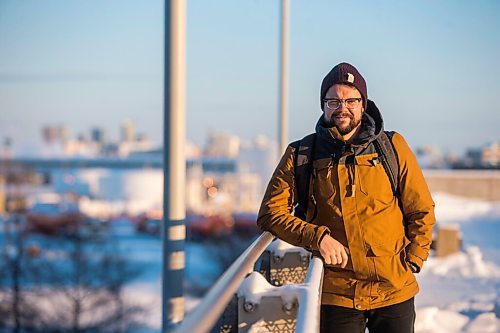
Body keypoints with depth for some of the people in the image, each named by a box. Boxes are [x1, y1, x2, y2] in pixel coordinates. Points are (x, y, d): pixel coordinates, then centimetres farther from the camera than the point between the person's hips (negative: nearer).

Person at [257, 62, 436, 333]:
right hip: (337, 295, -1)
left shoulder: (393, 147, 3)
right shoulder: (301, 155, 1)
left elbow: (422, 211, 8)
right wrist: (318, 237, -15)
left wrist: (411, 262, -2)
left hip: (395, 291, 1)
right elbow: (270, 213, -3)